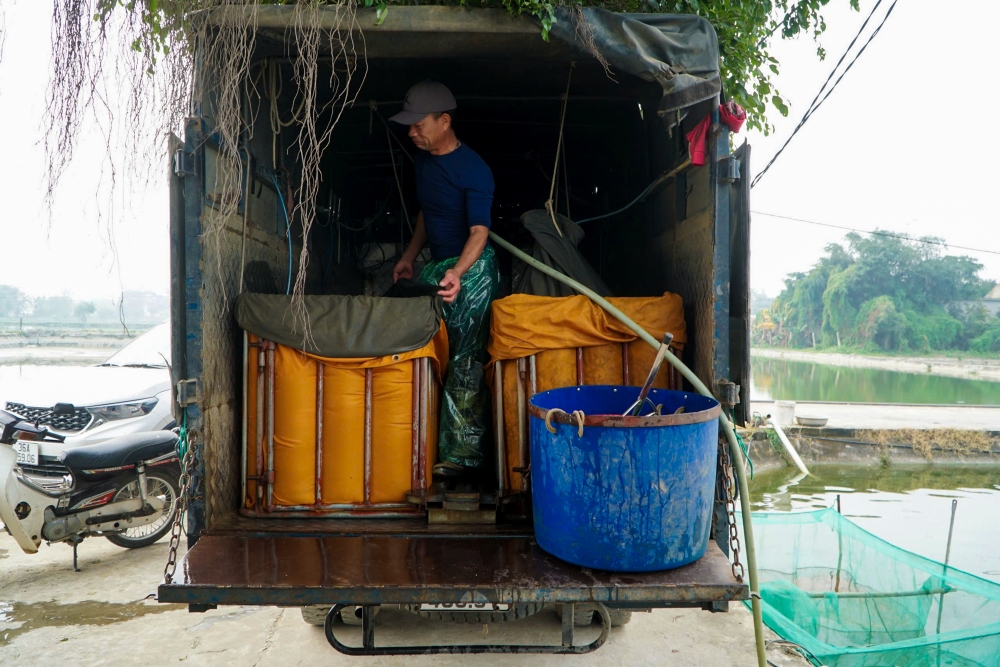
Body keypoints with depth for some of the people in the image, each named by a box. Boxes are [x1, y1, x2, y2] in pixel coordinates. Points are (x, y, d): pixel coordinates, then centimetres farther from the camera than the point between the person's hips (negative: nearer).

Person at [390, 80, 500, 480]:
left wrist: (458, 273, -43)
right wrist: (409, 257, 17)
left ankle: (463, 454, -2)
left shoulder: (473, 170, -17)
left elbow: (479, 230, -27)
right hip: (435, 266, 8)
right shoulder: (422, 161, 9)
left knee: (466, 362, -9)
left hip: (472, 268, -8)